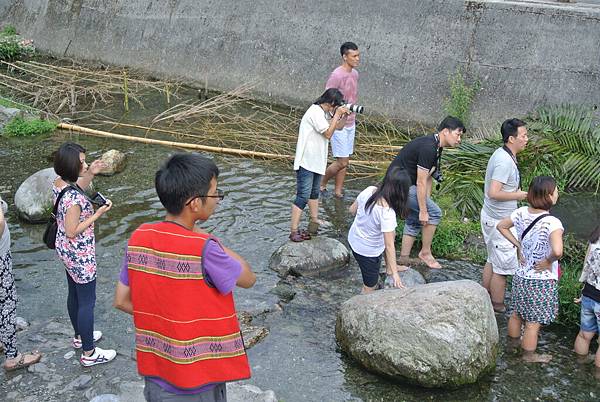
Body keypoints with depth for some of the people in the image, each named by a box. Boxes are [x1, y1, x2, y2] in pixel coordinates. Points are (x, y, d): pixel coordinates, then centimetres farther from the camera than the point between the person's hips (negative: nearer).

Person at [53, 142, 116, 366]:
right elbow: (72, 232, -26)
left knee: (75, 295, 26)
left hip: (64, 250, 9)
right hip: (80, 255, -9)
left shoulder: (59, 183, -5)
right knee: (87, 302, 6)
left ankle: (80, 337, 46)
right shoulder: (73, 197, -33)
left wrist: (90, 174, 4)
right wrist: (98, 214, -23)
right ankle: (89, 354, 19)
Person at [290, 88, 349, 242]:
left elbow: (338, 126, 18)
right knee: (303, 196, -10)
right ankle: (294, 232, -7)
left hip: (316, 162, 10)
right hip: (306, 162, -10)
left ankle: (315, 223, 36)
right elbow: (328, 133, -20)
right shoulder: (315, 112, -19)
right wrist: (337, 114, -15)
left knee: (314, 193, 22)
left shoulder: (324, 113, 10)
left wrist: (344, 115, 2)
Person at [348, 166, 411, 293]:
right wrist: (395, 274, -23)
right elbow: (389, 246, -29)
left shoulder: (369, 190, -16)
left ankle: (389, 267, 45)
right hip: (368, 251, -7)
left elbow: (352, 209, 1)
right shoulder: (387, 212, -34)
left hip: (353, 239, 7)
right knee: (370, 287, 14)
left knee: (391, 232, 29)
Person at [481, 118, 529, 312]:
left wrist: (515, 193, 11)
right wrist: (517, 195, -18)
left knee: (493, 260, 22)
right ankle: (497, 307, 17)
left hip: (490, 216, 10)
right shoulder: (505, 161, -25)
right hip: (500, 222, -10)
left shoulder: (501, 154, 6)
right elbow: (494, 193, -31)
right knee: (503, 267, 4)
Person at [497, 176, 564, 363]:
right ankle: (529, 355, 28)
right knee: (533, 322, 11)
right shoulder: (552, 223, -28)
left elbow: (502, 226, 9)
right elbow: (557, 251, -42)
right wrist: (548, 261, -22)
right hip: (542, 281, -7)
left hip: (521, 276, 7)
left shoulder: (521, 213, -7)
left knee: (517, 314, 25)